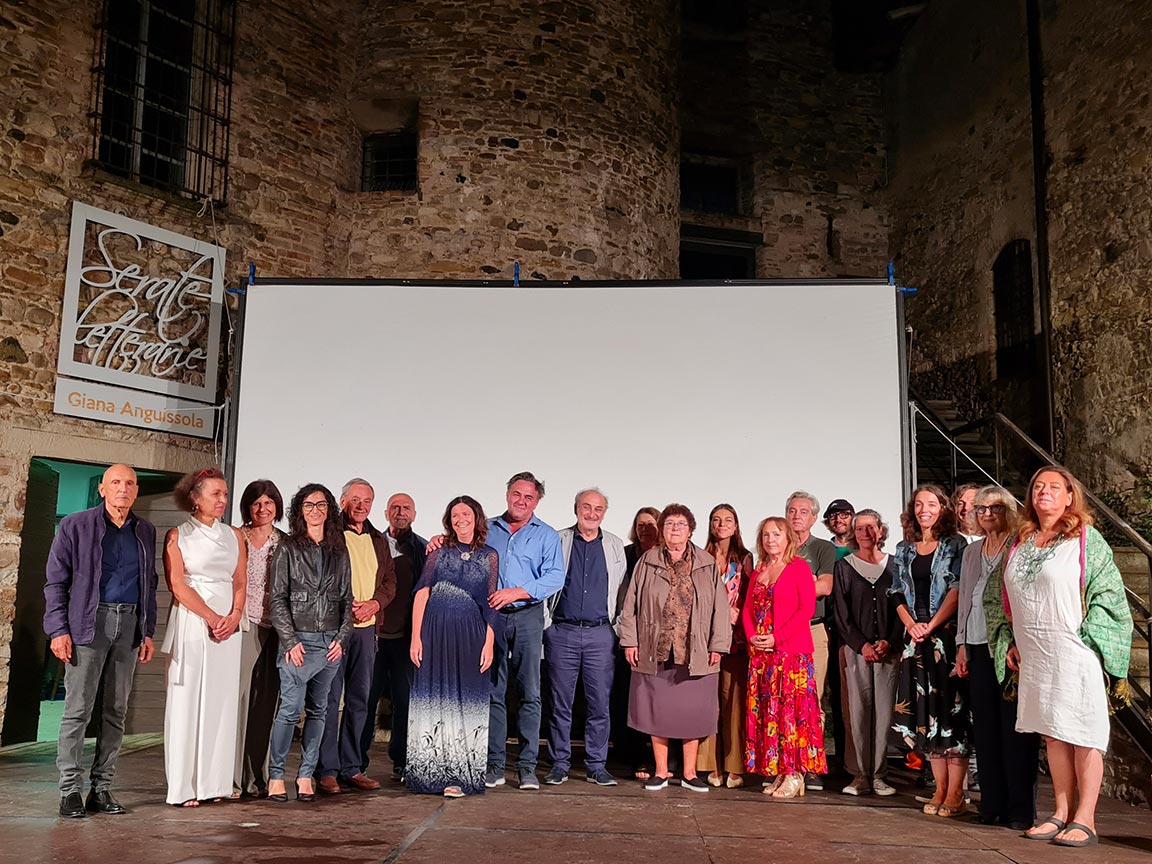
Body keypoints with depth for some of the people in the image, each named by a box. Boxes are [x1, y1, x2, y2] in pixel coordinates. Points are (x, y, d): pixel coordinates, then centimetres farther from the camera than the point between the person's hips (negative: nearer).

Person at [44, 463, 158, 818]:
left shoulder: (146, 531, 14)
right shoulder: (75, 526, 2)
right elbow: (56, 580, 0)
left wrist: (148, 632, 13)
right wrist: (58, 629, -9)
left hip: (129, 624, 4)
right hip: (88, 624, -4)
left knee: (116, 711, 6)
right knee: (78, 709, -5)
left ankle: (102, 788, 13)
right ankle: (70, 791, 4)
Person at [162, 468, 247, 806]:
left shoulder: (234, 536, 13)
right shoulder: (178, 536, 2)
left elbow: (241, 582, 10)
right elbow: (177, 584, -6)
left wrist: (234, 616, -7)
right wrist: (212, 617, -13)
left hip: (228, 627, 4)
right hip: (191, 625, -4)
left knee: (222, 701, 3)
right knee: (188, 701, -3)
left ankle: (215, 783, 10)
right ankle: (184, 787, 3)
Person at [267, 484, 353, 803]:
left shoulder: (339, 551, 12)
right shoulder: (288, 549, 2)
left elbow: (347, 598, 13)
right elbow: (278, 598, -2)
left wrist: (342, 638, 3)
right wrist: (290, 641, -9)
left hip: (331, 642, 4)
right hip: (299, 641, -4)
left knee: (318, 710, 7)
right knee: (291, 709, -8)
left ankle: (306, 776, 15)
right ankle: (275, 776, 5)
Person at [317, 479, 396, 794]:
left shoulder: (379, 541, 17)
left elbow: (390, 582, 15)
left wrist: (373, 604, -3)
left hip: (367, 628, 5)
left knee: (360, 698, 8)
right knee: (330, 697, -4)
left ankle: (352, 768, 16)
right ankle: (328, 770, 3)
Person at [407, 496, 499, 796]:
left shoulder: (489, 556, 7)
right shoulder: (439, 551, 5)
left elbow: (491, 604, 5)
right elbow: (422, 593, 0)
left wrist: (489, 643, -3)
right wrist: (416, 636, -7)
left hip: (471, 635, 0)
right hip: (436, 631, 0)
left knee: (466, 703, 2)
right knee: (434, 700, 4)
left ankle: (460, 775, 8)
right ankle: (431, 772, 13)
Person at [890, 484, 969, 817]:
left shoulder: (954, 545, 0)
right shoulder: (904, 550, 15)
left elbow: (957, 589, -8)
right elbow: (899, 593, 13)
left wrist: (931, 625, -13)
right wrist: (911, 624, -3)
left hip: (947, 635, -5)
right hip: (916, 638, 5)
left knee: (950, 707, -6)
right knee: (925, 711, 5)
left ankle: (955, 793, -2)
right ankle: (940, 789, 12)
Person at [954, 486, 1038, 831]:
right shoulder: (971, 551, 18)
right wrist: (962, 645, 14)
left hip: (1011, 646, -6)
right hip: (979, 647, 6)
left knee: (1015, 727, -4)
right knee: (985, 728, 7)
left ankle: (1021, 809, 4)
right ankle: (992, 805, 14)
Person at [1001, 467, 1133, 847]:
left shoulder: (1086, 539, -2)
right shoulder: (1021, 543, 13)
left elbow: (1107, 591, -7)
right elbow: (1009, 600, 19)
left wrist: (1086, 638, -13)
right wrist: (1012, 642, 13)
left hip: (1074, 655, -5)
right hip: (1034, 656, 6)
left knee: (1082, 734, -2)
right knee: (1053, 733, 10)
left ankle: (1085, 820, 4)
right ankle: (1062, 813, 18)